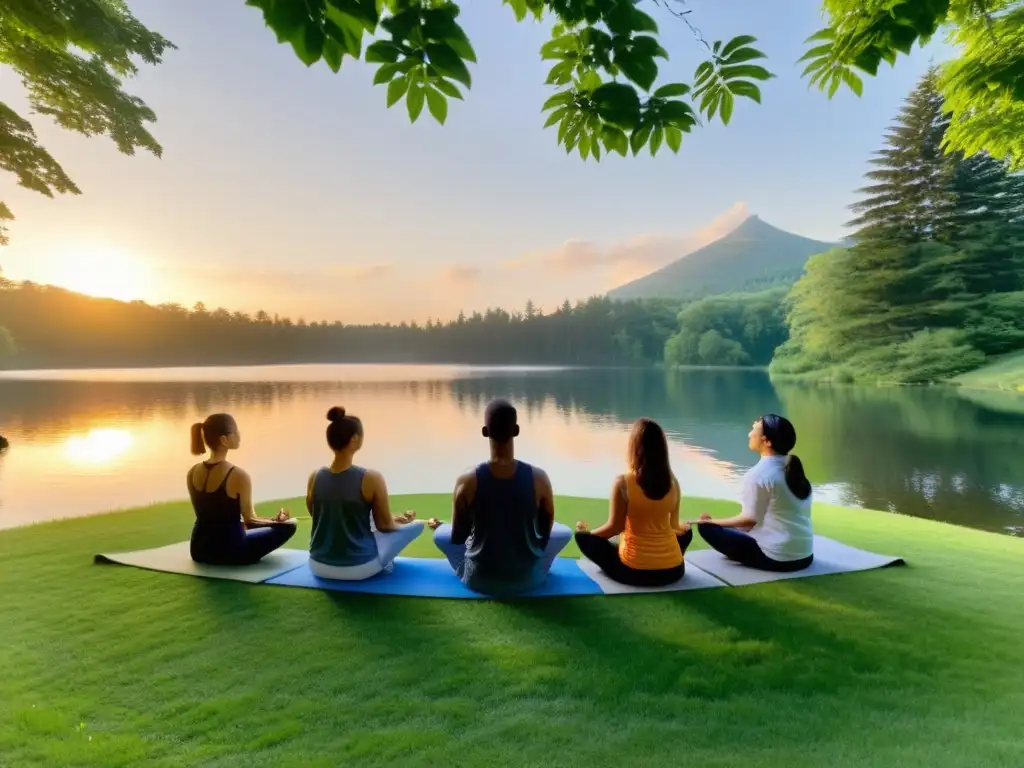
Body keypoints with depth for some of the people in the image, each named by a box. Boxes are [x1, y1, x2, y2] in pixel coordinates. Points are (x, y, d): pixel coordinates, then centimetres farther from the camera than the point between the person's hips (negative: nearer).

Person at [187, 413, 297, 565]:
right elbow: (249, 519, -10)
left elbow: (214, 515, 9)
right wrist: (275, 520, 10)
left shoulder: (192, 473, -2)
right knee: (287, 526, 9)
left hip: (199, 550, 8)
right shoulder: (239, 475, -21)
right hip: (229, 551, -8)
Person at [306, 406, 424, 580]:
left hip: (318, 566, 6)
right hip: (358, 568, -5)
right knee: (417, 524, 14)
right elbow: (384, 525, -8)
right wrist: (400, 521, 17)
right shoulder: (371, 478, -21)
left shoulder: (314, 477, -7)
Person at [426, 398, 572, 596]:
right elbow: (545, 533, -2)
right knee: (564, 531, 26)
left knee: (440, 534, 27)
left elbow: (457, 538, -6)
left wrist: (438, 526, 18)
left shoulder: (467, 481, -19)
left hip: (479, 581, 0)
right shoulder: (539, 478, -18)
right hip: (527, 580, 0)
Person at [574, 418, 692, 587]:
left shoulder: (623, 482, -15)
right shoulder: (673, 482, -4)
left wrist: (587, 531, 10)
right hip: (672, 571, 3)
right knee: (686, 531, 34)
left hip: (634, 571, -2)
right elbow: (674, 526, 6)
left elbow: (614, 528, -10)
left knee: (582, 536, 14)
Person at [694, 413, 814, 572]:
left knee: (707, 527, -3)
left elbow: (749, 519, -12)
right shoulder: (793, 470, 6)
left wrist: (713, 521, 1)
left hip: (777, 558, -7)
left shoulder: (758, 474, -16)